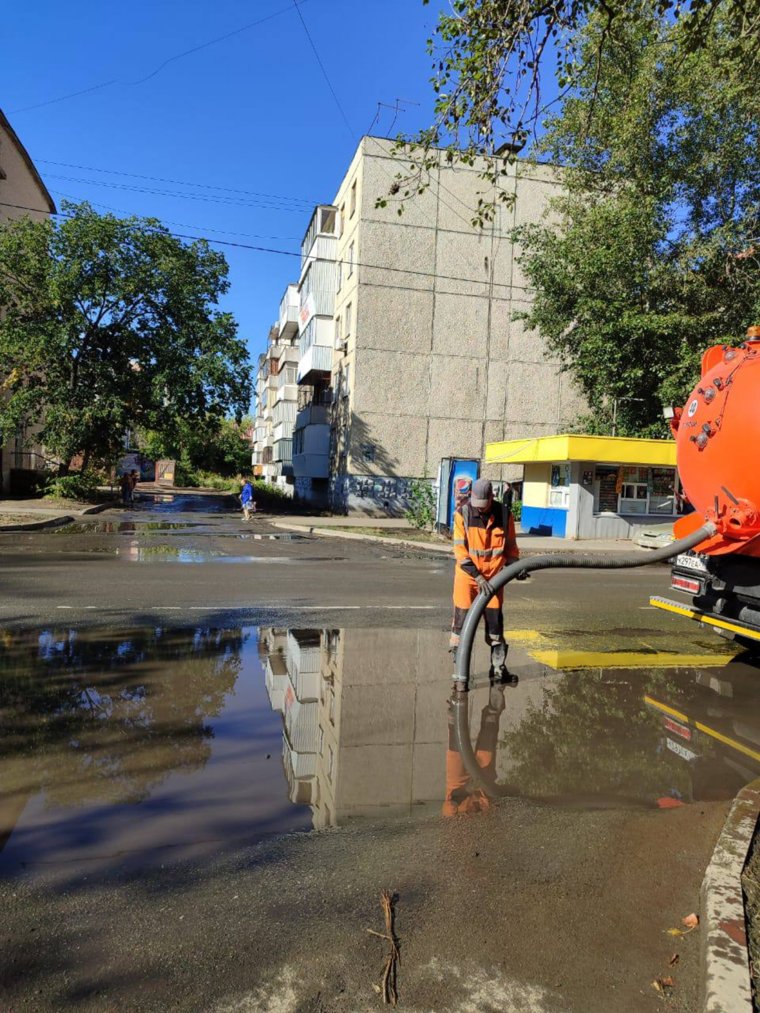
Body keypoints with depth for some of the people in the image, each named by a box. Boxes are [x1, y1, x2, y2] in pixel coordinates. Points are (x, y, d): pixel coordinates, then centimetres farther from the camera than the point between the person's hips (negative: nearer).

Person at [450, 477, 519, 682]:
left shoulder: (504, 514, -7)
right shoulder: (462, 514, -13)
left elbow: (510, 545, 7)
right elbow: (460, 549, -15)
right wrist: (478, 577, -21)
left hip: (493, 575, 2)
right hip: (467, 574, -1)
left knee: (495, 621, 5)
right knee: (462, 618, 2)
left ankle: (498, 666, 17)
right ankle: (458, 664, 14)